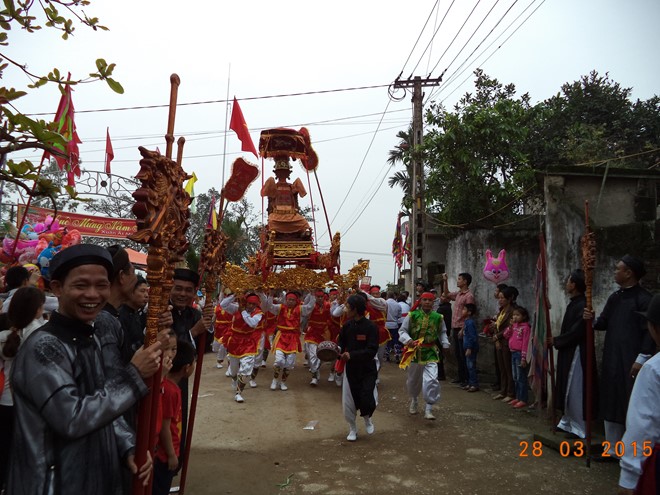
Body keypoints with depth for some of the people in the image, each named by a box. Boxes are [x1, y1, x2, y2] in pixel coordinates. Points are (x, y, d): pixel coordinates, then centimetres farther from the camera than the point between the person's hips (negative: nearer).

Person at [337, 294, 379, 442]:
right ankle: (352, 429, 32)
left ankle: (367, 418, 27)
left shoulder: (371, 327, -17)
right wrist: (337, 349, -14)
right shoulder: (347, 326, -2)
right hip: (350, 368, 4)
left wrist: (352, 355, -29)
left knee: (367, 401, -10)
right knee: (348, 402, 7)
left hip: (367, 369, -4)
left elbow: (372, 351, -21)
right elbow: (341, 342, 10)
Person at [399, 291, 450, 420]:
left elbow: (442, 332, 15)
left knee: (431, 380, -16)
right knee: (413, 380, 18)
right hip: (415, 352, 0)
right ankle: (413, 400, 46)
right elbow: (402, 331, -2)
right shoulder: (412, 315, -7)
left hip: (431, 353, 0)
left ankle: (428, 409, -3)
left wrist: (445, 344, 3)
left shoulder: (438, 317, -2)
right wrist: (408, 340, -19)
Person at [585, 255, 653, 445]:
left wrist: (642, 359, -17)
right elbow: (604, 323, 15)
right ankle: (613, 448, 26)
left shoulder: (644, 299, -12)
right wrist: (592, 319, -7)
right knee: (611, 404, 13)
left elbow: (650, 331, -15)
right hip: (612, 359, 8)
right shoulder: (615, 297, 12)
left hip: (632, 361, -8)